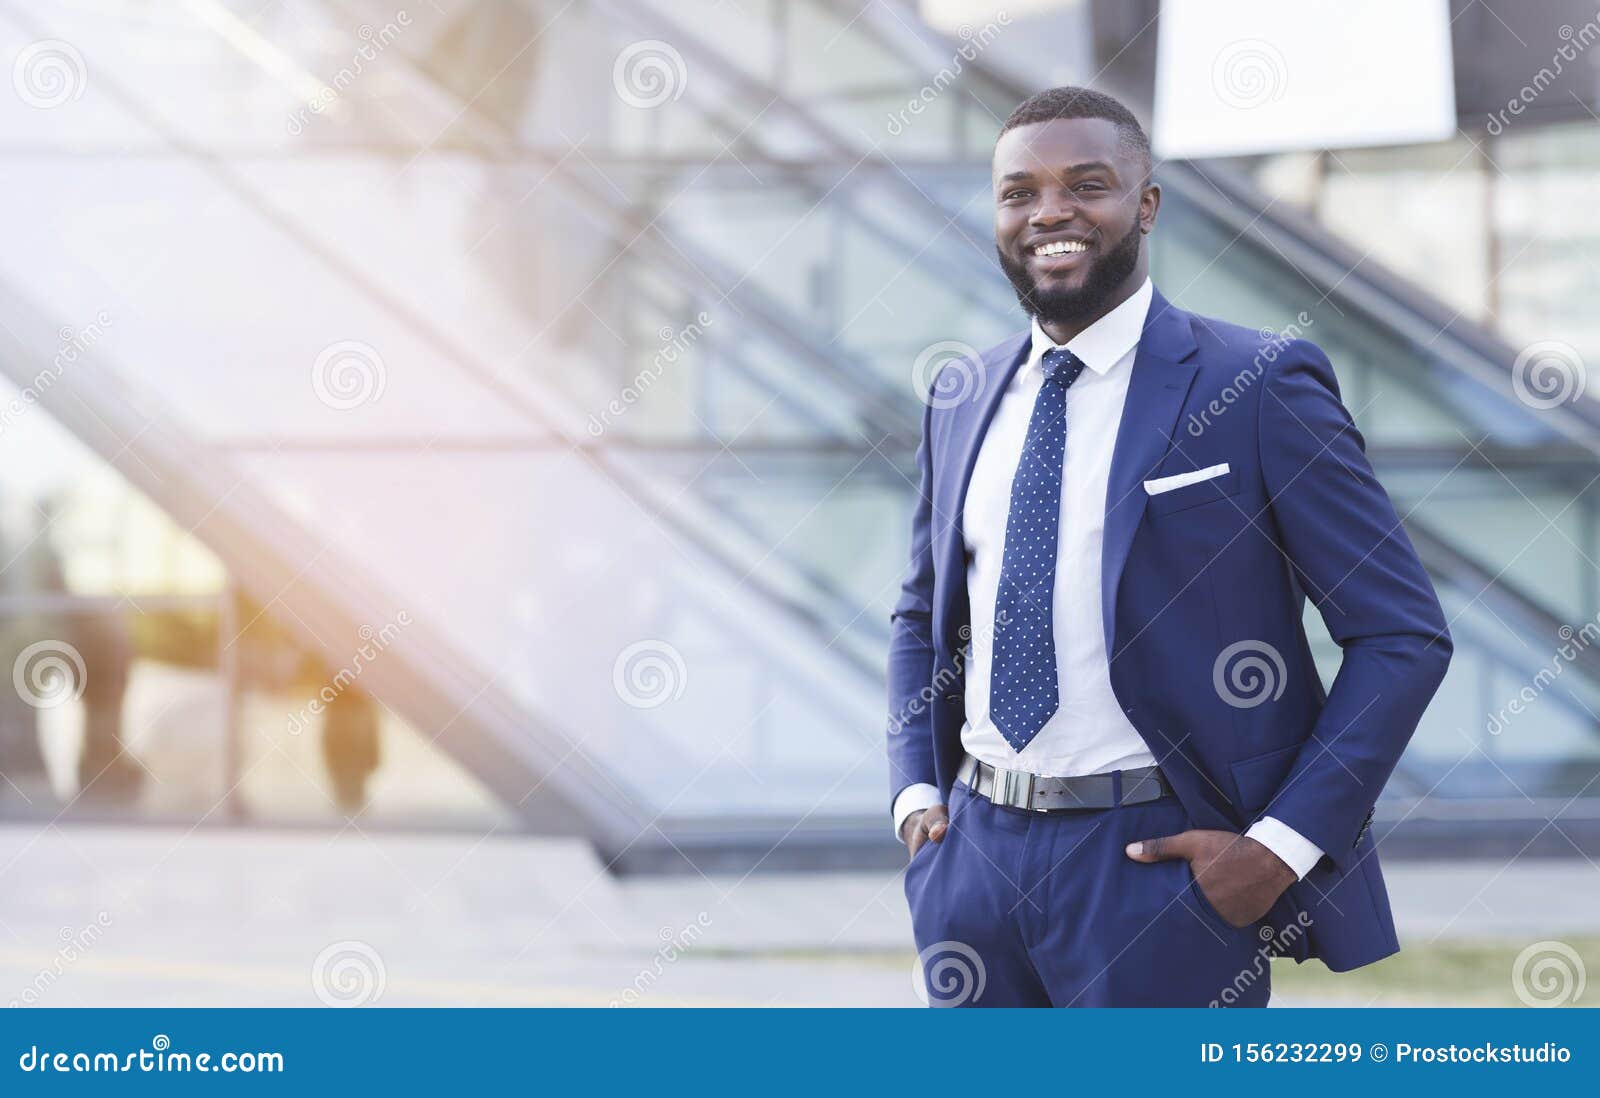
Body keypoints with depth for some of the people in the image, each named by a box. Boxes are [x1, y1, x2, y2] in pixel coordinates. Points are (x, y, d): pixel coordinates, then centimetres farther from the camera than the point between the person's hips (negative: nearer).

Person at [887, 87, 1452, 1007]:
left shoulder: (1260, 387, -7)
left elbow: (1405, 636, -8)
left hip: (1158, 860, -5)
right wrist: (916, 790, 8)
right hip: (977, 856, 5)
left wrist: (1284, 845, -14)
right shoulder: (965, 400, 11)